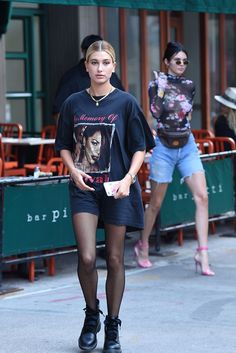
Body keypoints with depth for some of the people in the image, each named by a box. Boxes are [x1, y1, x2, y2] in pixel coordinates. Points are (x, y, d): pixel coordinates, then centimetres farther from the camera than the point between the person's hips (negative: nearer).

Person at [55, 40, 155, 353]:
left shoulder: (125, 103, -2)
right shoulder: (73, 104, 4)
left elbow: (140, 147, 1)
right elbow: (64, 146, 13)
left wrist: (128, 178, -13)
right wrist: (73, 170, -5)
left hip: (117, 189, -1)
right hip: (84, 188, 1)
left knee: (114, 259, 5)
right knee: (86, 257, -10)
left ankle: (112, 327, 18)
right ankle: (91, 315, 15)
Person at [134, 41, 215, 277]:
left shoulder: (189, 86, 7)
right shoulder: (156, 84, -4)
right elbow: (155, 112, -18)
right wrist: (161, 87, -17)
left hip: (187, 146, 3)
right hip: (164, 148, -3)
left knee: (202, 196, -13)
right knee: (156, 202, 6)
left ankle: (202, 253, -14)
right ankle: (142, 245, 29)